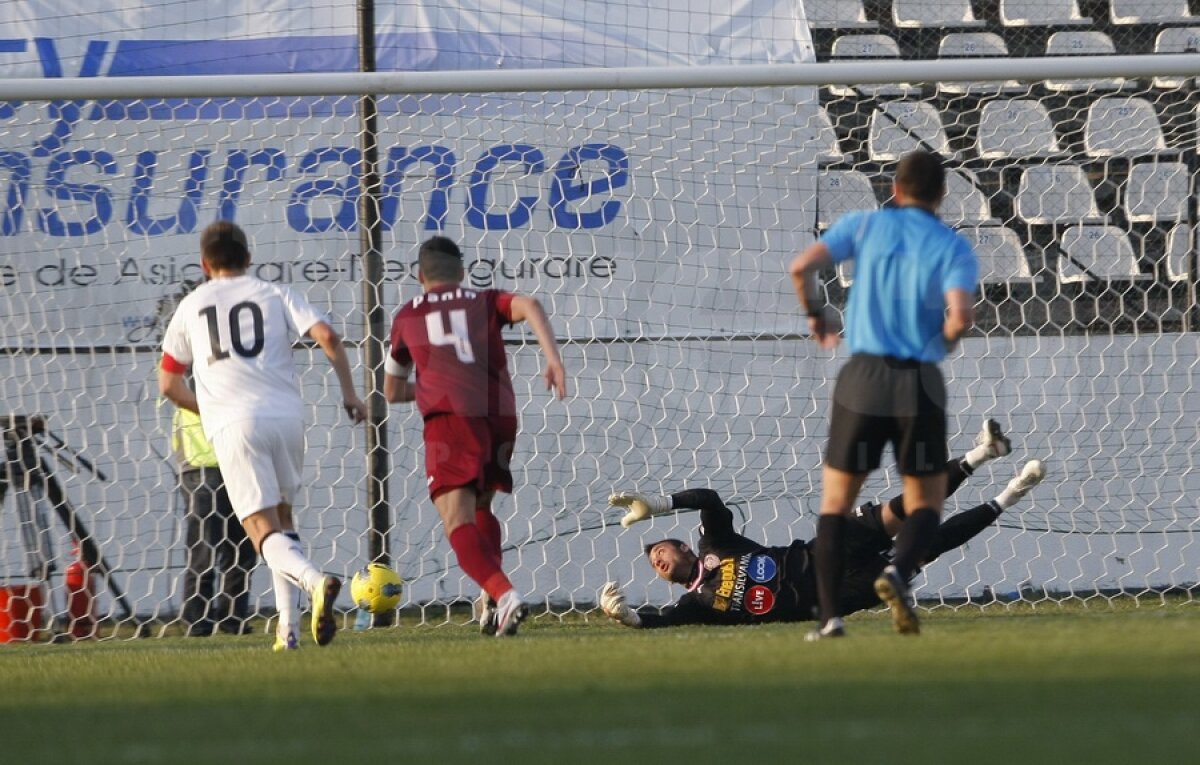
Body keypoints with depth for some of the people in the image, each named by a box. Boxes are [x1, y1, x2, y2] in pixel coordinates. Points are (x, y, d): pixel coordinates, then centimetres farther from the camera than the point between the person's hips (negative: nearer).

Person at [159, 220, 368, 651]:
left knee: (262, 528, -7)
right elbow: (327, 337, -3)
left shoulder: (191, 307, 15)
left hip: (233, 423, -2)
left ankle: (314, 581, -38)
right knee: (282, 516, 20)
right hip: (285, 414, 2)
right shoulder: (275, 295, 12)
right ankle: (289, 627, 11)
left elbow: (168, 385, 18)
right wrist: (349, 392, 8)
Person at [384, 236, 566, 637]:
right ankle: (493, 596, 7)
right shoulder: (485, 302, 23)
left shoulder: (407, 316, 25)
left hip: (449, 417, -3)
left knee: (458, 522, -13)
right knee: (481, 506, 25)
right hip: (501, 415, 3)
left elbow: (393, 391, 35)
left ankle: (504, 595, -37)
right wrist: (553, 359, -10)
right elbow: (529, 305, 0)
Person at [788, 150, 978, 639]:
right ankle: (899, 571, -20)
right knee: (926, 502, 12)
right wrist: (946, 338, 7)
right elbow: (960, 316, -16)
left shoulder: (865, 225, 5)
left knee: (836, 501, 12)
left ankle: (830, 615, -2)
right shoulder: (954, 248, 0)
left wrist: (815, 316, 11)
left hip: (863, 379, 1)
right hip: (921, 386, -1)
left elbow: (803, 266, -8)